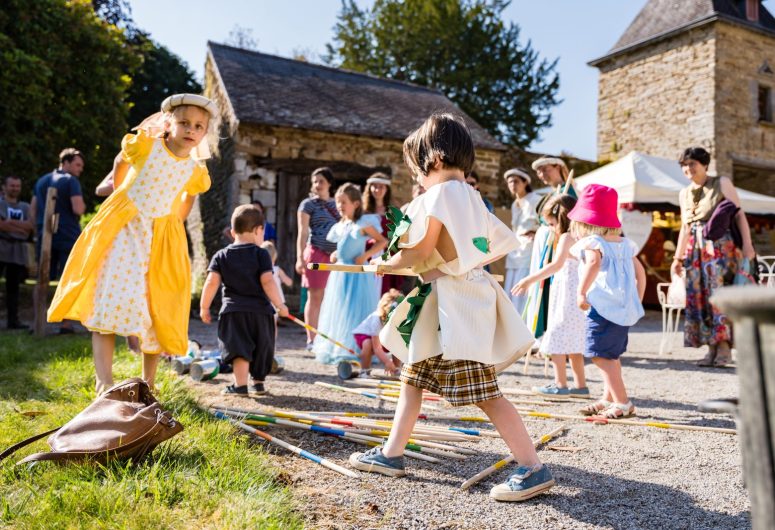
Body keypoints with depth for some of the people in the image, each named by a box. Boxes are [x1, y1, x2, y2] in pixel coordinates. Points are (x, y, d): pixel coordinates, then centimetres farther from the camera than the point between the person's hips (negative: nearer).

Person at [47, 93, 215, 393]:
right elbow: (121, 162, 13)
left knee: (157, 310, 3)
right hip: (123, 227, -2)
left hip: (163, 238, 2)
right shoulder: (144, 145, -7)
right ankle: (104, 382, -15)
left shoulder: (196, 171, 0)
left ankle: (148, 383, 17)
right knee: (110, 298, -13)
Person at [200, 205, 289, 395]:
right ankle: (258, 382, 25)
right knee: (261, 348, 15)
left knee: (239, 347, -2)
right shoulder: (261, 254, -2)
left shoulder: (221, 256, 5)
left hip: (233, 310, 0)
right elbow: (267, 282, -10)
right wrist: (280, 305, -4)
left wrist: (204, 307, 8)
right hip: (260, 310, 0)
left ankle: (240, 385, -11)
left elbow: (212, 283, -1)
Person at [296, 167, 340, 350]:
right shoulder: (308, 204, 4)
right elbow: (303, 232, -2)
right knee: (315, 297, -2)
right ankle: (311, 340, 4)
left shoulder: (336, 204, 17)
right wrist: (300, 258, -11)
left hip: (336, 256, 4)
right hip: (316, 253, -4)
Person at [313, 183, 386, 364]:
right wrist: (335, 254, 7)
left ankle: (355, 350, -2)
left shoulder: (364, 223, -9)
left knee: (355, 312, -7)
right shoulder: (340, 225, 11)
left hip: (357, 273, -7)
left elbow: (382, 241, -8)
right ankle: (335, 348, 21)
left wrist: (365, 256, -17)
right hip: (340, 272, 7)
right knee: (338, 312, 12)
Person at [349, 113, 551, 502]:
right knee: (412, 378, 16)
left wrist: (383, 264, 1)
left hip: (456, 304, -11)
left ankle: (533, 469, 1)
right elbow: (506, 241, 16)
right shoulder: (471, 197, 14)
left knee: (483, 393, -7)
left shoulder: (439, 194, -14)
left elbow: (418, 254, -17)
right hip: (441, 305, 11)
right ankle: (391, 455, 26)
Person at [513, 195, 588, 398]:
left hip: (568, 296, -10)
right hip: (578, 296, 10)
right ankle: (580, 385, 20)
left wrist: (529, 280, -29)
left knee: (557, 338, -4)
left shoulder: (567, 237, -12)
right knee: (573, 341, 15)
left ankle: (560, 385, -3)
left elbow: (557, 264, -26)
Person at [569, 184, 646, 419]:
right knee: (611, 355, 19)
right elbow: (640, 272, 22)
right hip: (627, 308, 9)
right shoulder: (625, 244, 17)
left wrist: (582, 292, -32)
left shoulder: (592, 242, -7)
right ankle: (609, 398, 26)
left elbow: (593, 263, -29)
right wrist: (637, 301, 28)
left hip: (604, 308, -9)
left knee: (601, 355, -6)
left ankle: (623, 403, -6)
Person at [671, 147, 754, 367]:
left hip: (720, 246, -5)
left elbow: (739, 214, -2)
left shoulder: (722, 183, 2)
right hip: (696, 249, 5)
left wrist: (746, 244, -13)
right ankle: (712, 349, 5)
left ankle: (724, 347, -7)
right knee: (699, 298, 0)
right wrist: (678, 258, 17)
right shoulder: (684, 194, 16)